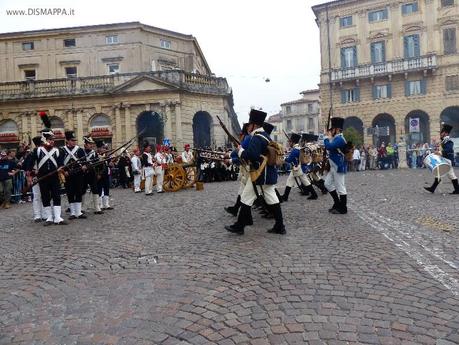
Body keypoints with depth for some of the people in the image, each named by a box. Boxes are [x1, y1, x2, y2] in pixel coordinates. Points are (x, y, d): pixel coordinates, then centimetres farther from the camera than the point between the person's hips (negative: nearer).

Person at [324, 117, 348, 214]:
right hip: (333, 167, 11)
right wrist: (329, 138, 7)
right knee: (328, 184, 15)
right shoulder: (336, 138, 14)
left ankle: (342, 208, 10)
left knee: (340, 187, -1)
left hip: (338, 167, -11)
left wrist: (327, 137, -11)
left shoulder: (339, 139, -18)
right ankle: (337, 203, 25)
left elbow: (328, 147, -28)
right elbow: (331, 148, 19)